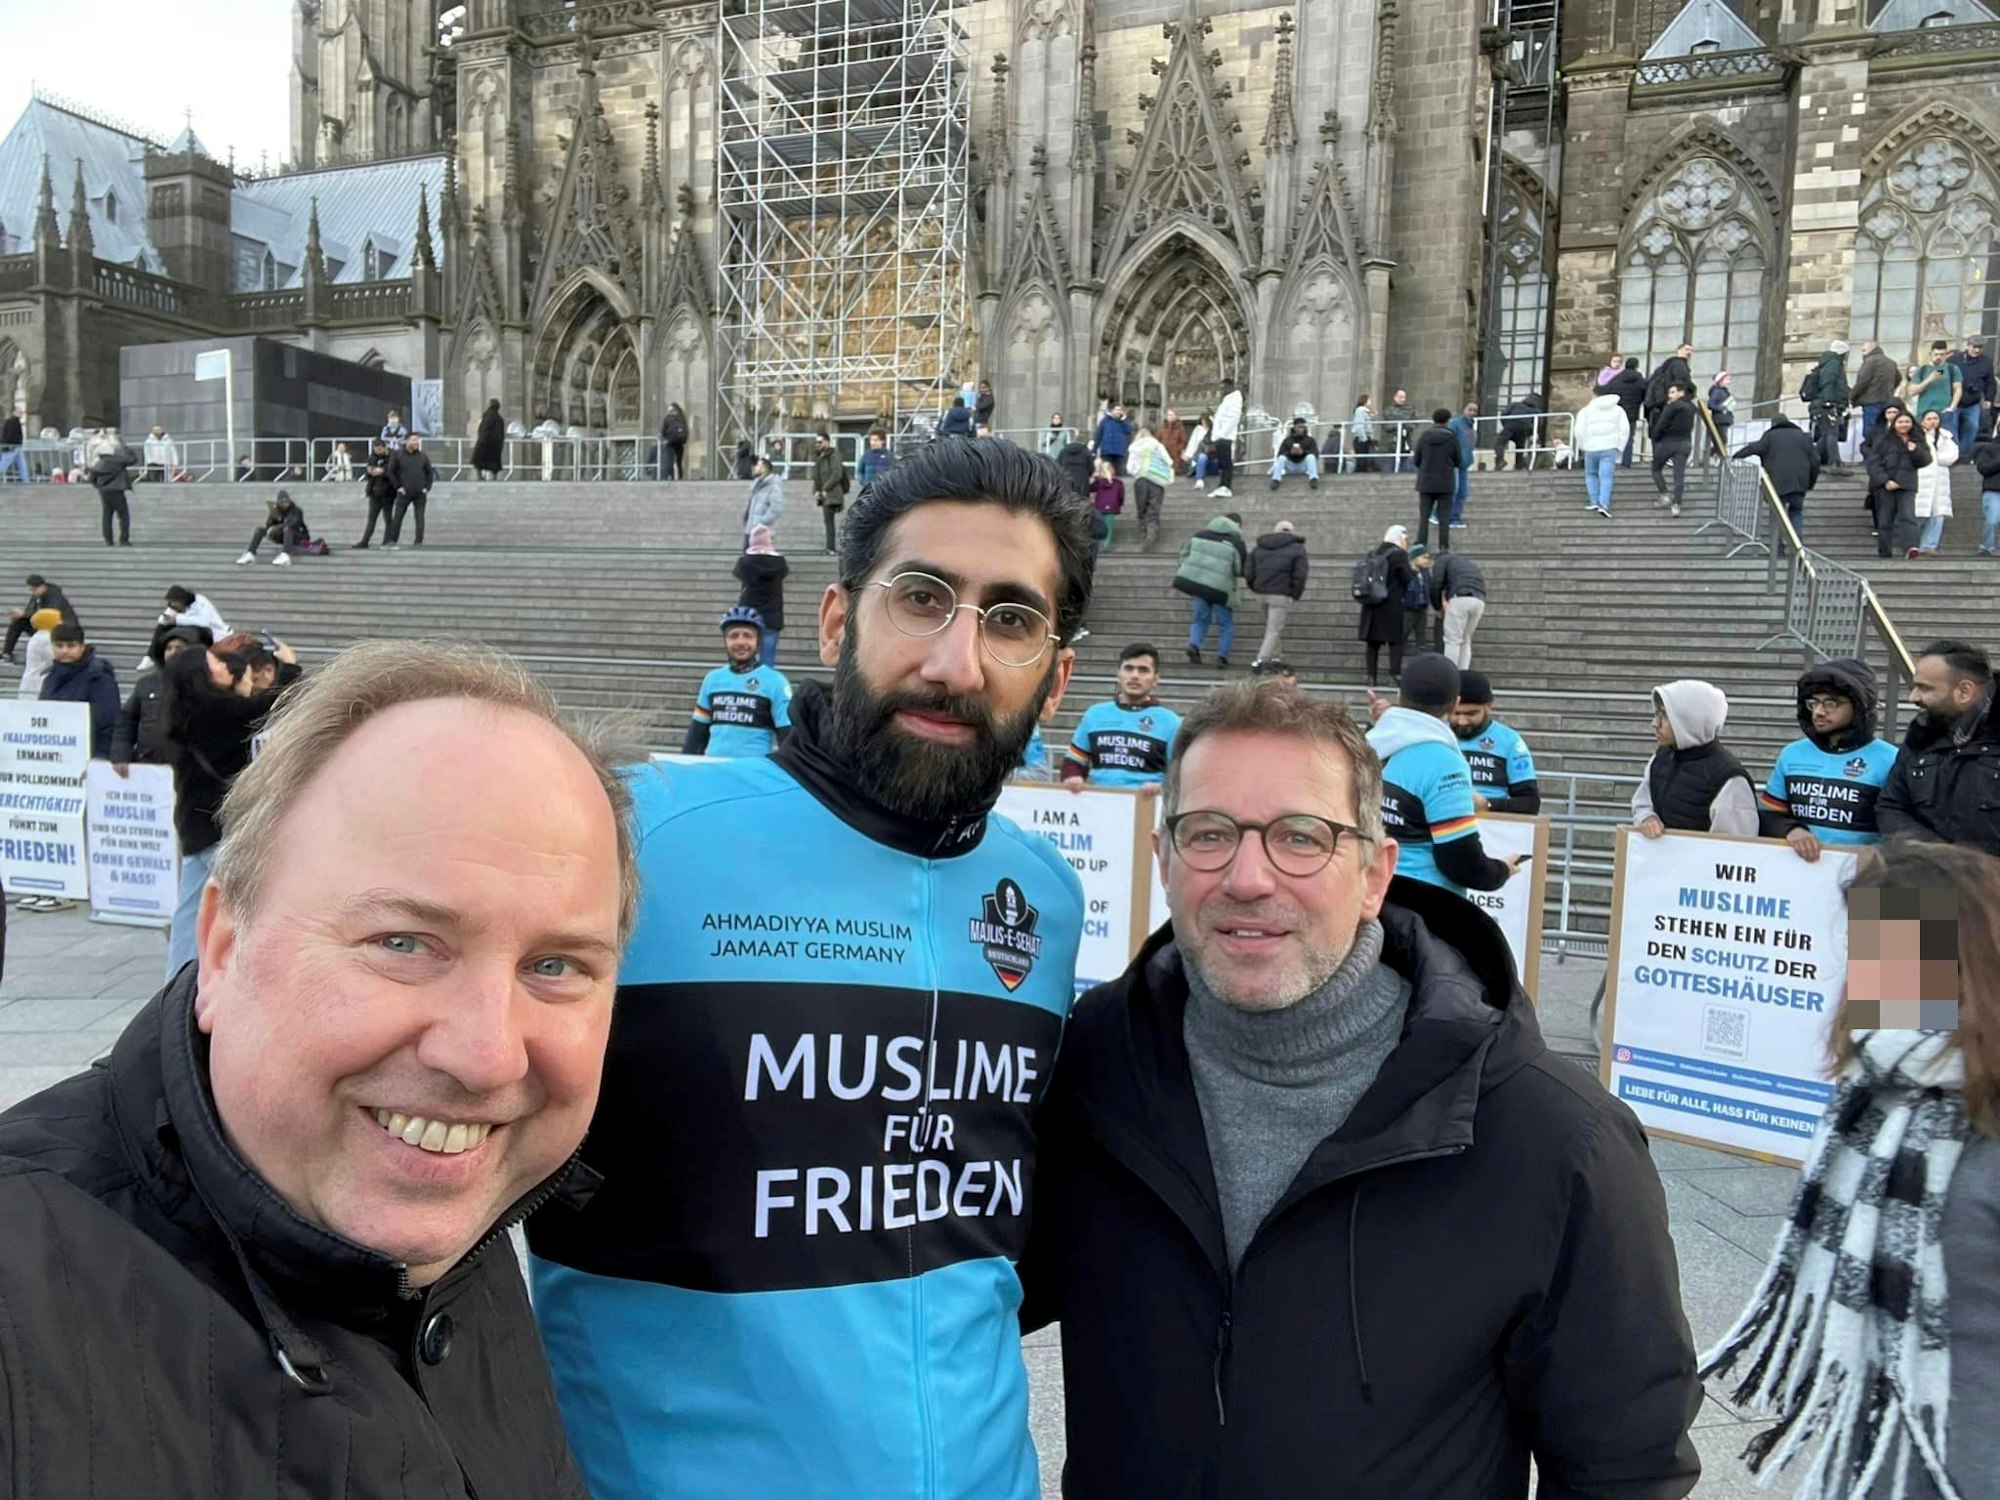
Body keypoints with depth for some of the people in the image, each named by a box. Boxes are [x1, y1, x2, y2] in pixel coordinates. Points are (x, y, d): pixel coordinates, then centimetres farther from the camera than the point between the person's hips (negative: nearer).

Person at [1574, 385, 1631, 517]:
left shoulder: (1586, 410, 5)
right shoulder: (1618, 410, 12)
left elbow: (1579, 431, -4)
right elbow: (1625, 429, 4)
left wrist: (1582, 446, 10)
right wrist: (1619, 448, 9)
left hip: (1591, 448, -1)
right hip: (1609, 448, 1)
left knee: (1591, 474, 19)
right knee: (1606, 477, -3)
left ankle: (1594, 501, 14)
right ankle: (1604, 505, -15)